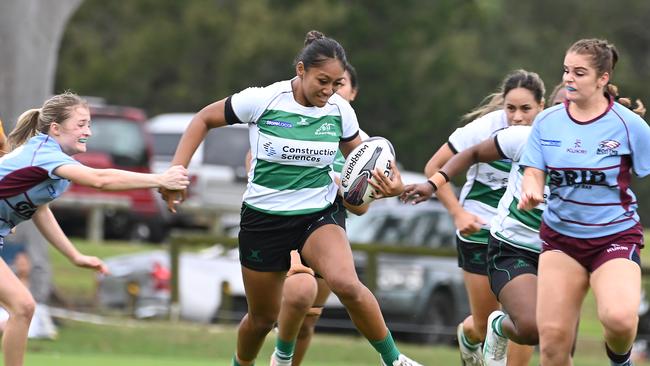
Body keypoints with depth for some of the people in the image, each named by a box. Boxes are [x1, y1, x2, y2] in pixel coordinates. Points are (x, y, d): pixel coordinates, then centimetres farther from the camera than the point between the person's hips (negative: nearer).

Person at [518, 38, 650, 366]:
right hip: (560, 237, 3)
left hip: (616, 236, -3)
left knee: (619, 318, -30)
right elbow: (533, 173, 2)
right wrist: (531, 192, -20)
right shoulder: (547, 122, 2)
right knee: (552, 337, -7)